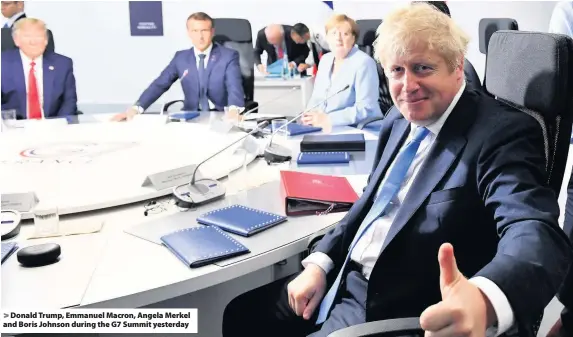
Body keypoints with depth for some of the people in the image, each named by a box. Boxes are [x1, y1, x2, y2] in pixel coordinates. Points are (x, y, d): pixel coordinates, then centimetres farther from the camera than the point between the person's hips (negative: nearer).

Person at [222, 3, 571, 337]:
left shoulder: (503, 133, -18)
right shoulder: (399, 122, 7)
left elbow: (537, 232, -34)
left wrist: (483, 299, -55)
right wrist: (319, 263, 3)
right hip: (348, 282, 8)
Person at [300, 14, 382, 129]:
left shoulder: (364, 63, -12)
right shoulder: (325, 59, 11)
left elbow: (366, 109, -19)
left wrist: (327, 119, -24)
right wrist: (309, 115, -7)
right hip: (325, 129, 7)